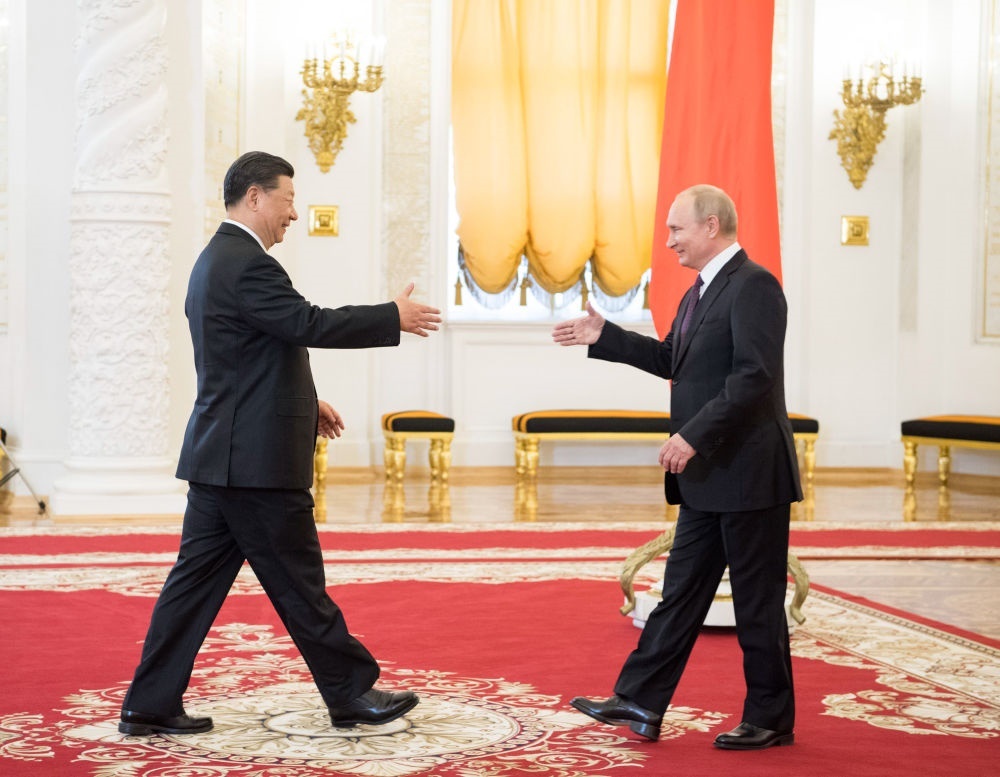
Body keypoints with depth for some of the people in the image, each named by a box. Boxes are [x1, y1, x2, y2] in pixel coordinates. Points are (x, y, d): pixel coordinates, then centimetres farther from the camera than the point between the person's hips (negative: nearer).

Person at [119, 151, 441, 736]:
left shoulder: (217, 259, 17)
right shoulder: (248, 264, -16)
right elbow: (310, 324, -24)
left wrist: (305, 403, 22)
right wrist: (394, 317, -14)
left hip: (219, 455, 10)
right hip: (258, 459, -10)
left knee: (197, 578, 10)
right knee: (299, 584, 1)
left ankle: (152, 705, 12)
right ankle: (353, 694, 12)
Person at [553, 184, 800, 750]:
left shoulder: (754, 285, -16)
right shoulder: (703, 291, 15)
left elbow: (755, 375, -24)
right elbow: (672, 359, 24)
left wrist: (694, 436, -25)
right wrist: (604, 337, 17)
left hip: (749, 473, -10)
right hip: (709, 475, 10)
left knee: (757, 602, 2)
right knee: (681, 591, 12)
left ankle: (771, 721, 14)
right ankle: (640, 704, 17)